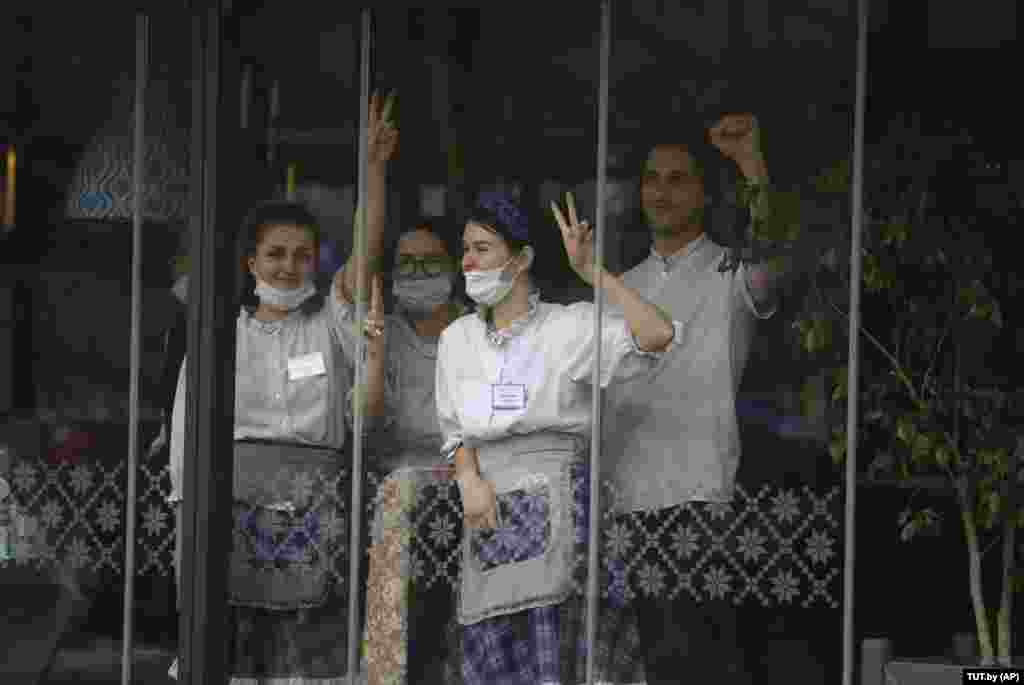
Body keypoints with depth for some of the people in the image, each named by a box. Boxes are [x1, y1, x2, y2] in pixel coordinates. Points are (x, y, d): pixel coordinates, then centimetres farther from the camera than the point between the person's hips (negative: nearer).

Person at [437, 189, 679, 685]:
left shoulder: (570, 326, -1)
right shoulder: (458, 337, 15)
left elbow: (658, 337, -17)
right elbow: (458, 431, 14)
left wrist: (590, 270, -15)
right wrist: (469, 480, -7)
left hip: (557, 492, -5)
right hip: (491, 507, 5)